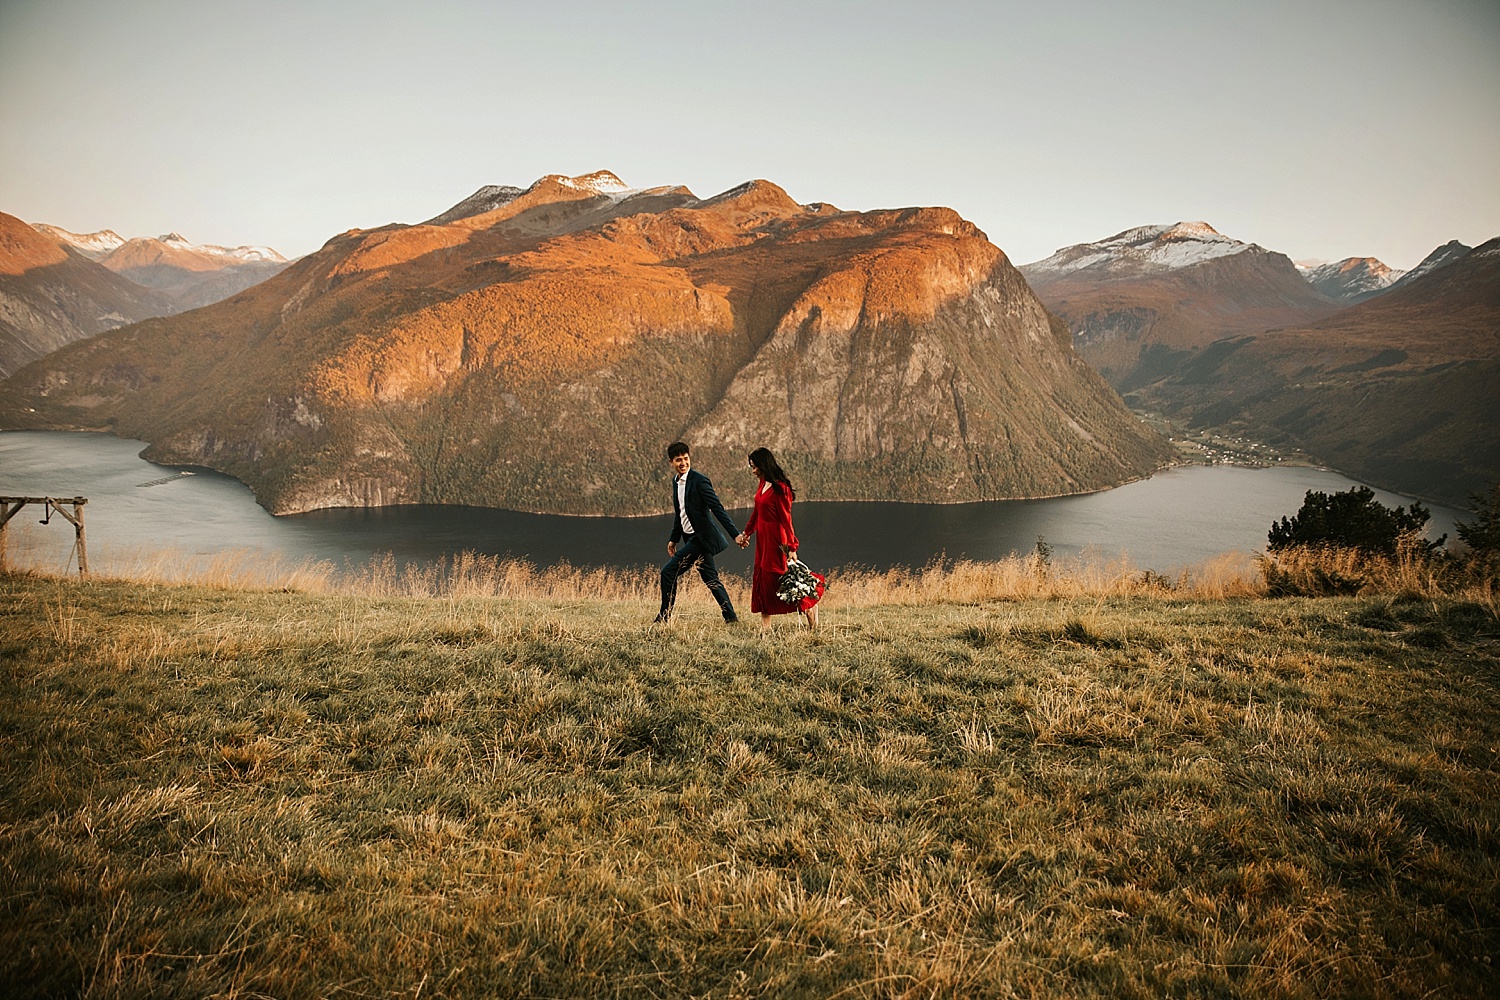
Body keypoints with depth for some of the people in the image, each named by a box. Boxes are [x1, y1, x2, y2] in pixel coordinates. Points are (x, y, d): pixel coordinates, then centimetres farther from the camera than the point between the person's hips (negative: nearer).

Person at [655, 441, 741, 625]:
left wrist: (735, 534, -24)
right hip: (691, 538, 9)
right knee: (711, 579, 12)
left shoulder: (699, 480, -15)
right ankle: (731, 618, 18)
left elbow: (717, 508, -19)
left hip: (700, 537, -9)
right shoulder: (676, 481, 11)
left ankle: (664, 618, 2)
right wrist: (674, 539, 21)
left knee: (669, 572, -9)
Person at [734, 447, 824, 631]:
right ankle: (765, 625, 13)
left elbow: (785, 519, -19)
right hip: (763, 537, 9)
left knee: (776, 576, -3)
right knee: (762, 577, 8)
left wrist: (791, 547, -19)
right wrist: (746, 532, 25)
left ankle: (809, 607, 15)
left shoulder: (779, 488, -18)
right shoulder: (763, 483, 7)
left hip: (775, 538, -9)